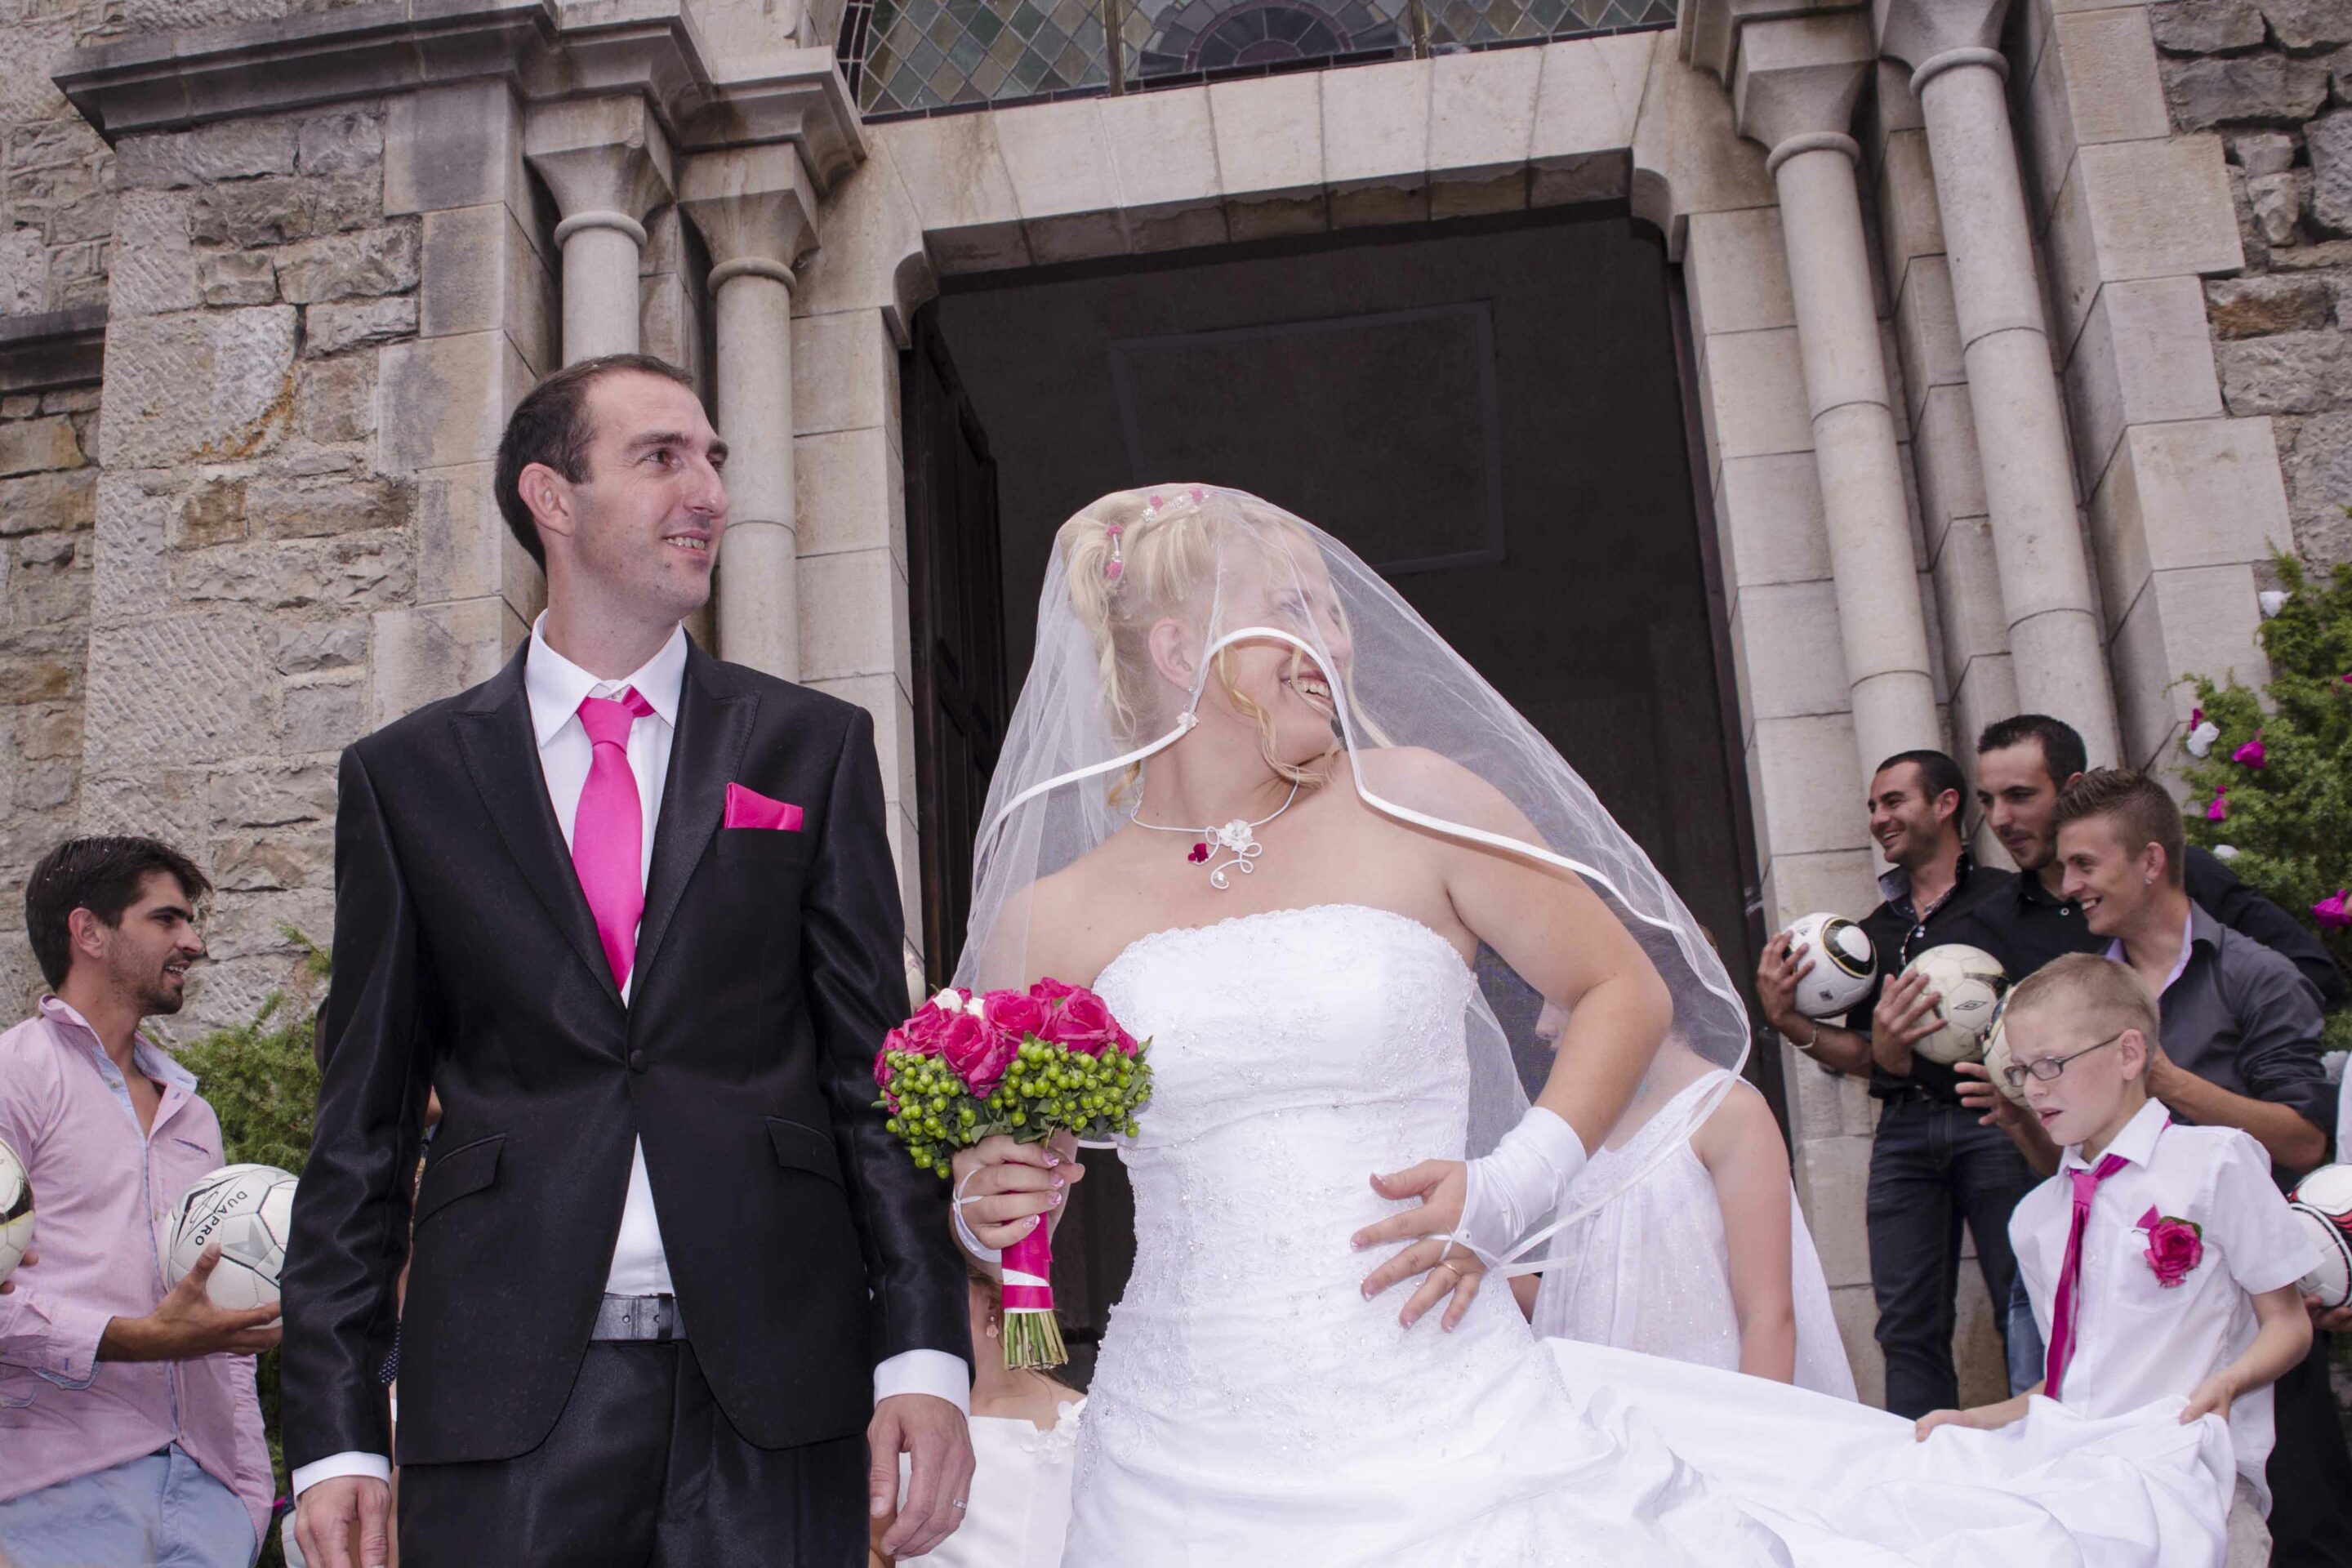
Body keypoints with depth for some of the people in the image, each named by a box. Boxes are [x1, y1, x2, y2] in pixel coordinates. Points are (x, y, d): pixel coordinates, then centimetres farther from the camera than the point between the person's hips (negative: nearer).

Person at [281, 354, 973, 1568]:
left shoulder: (814, 748, 6)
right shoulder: (406, 775, 7)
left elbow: (873, 1066, 3)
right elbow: (363, 1118, 7)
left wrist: (923, 1354, -6)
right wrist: (333, 1433, 1)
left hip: (775, 1393, 0)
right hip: (500, 1395, 0)